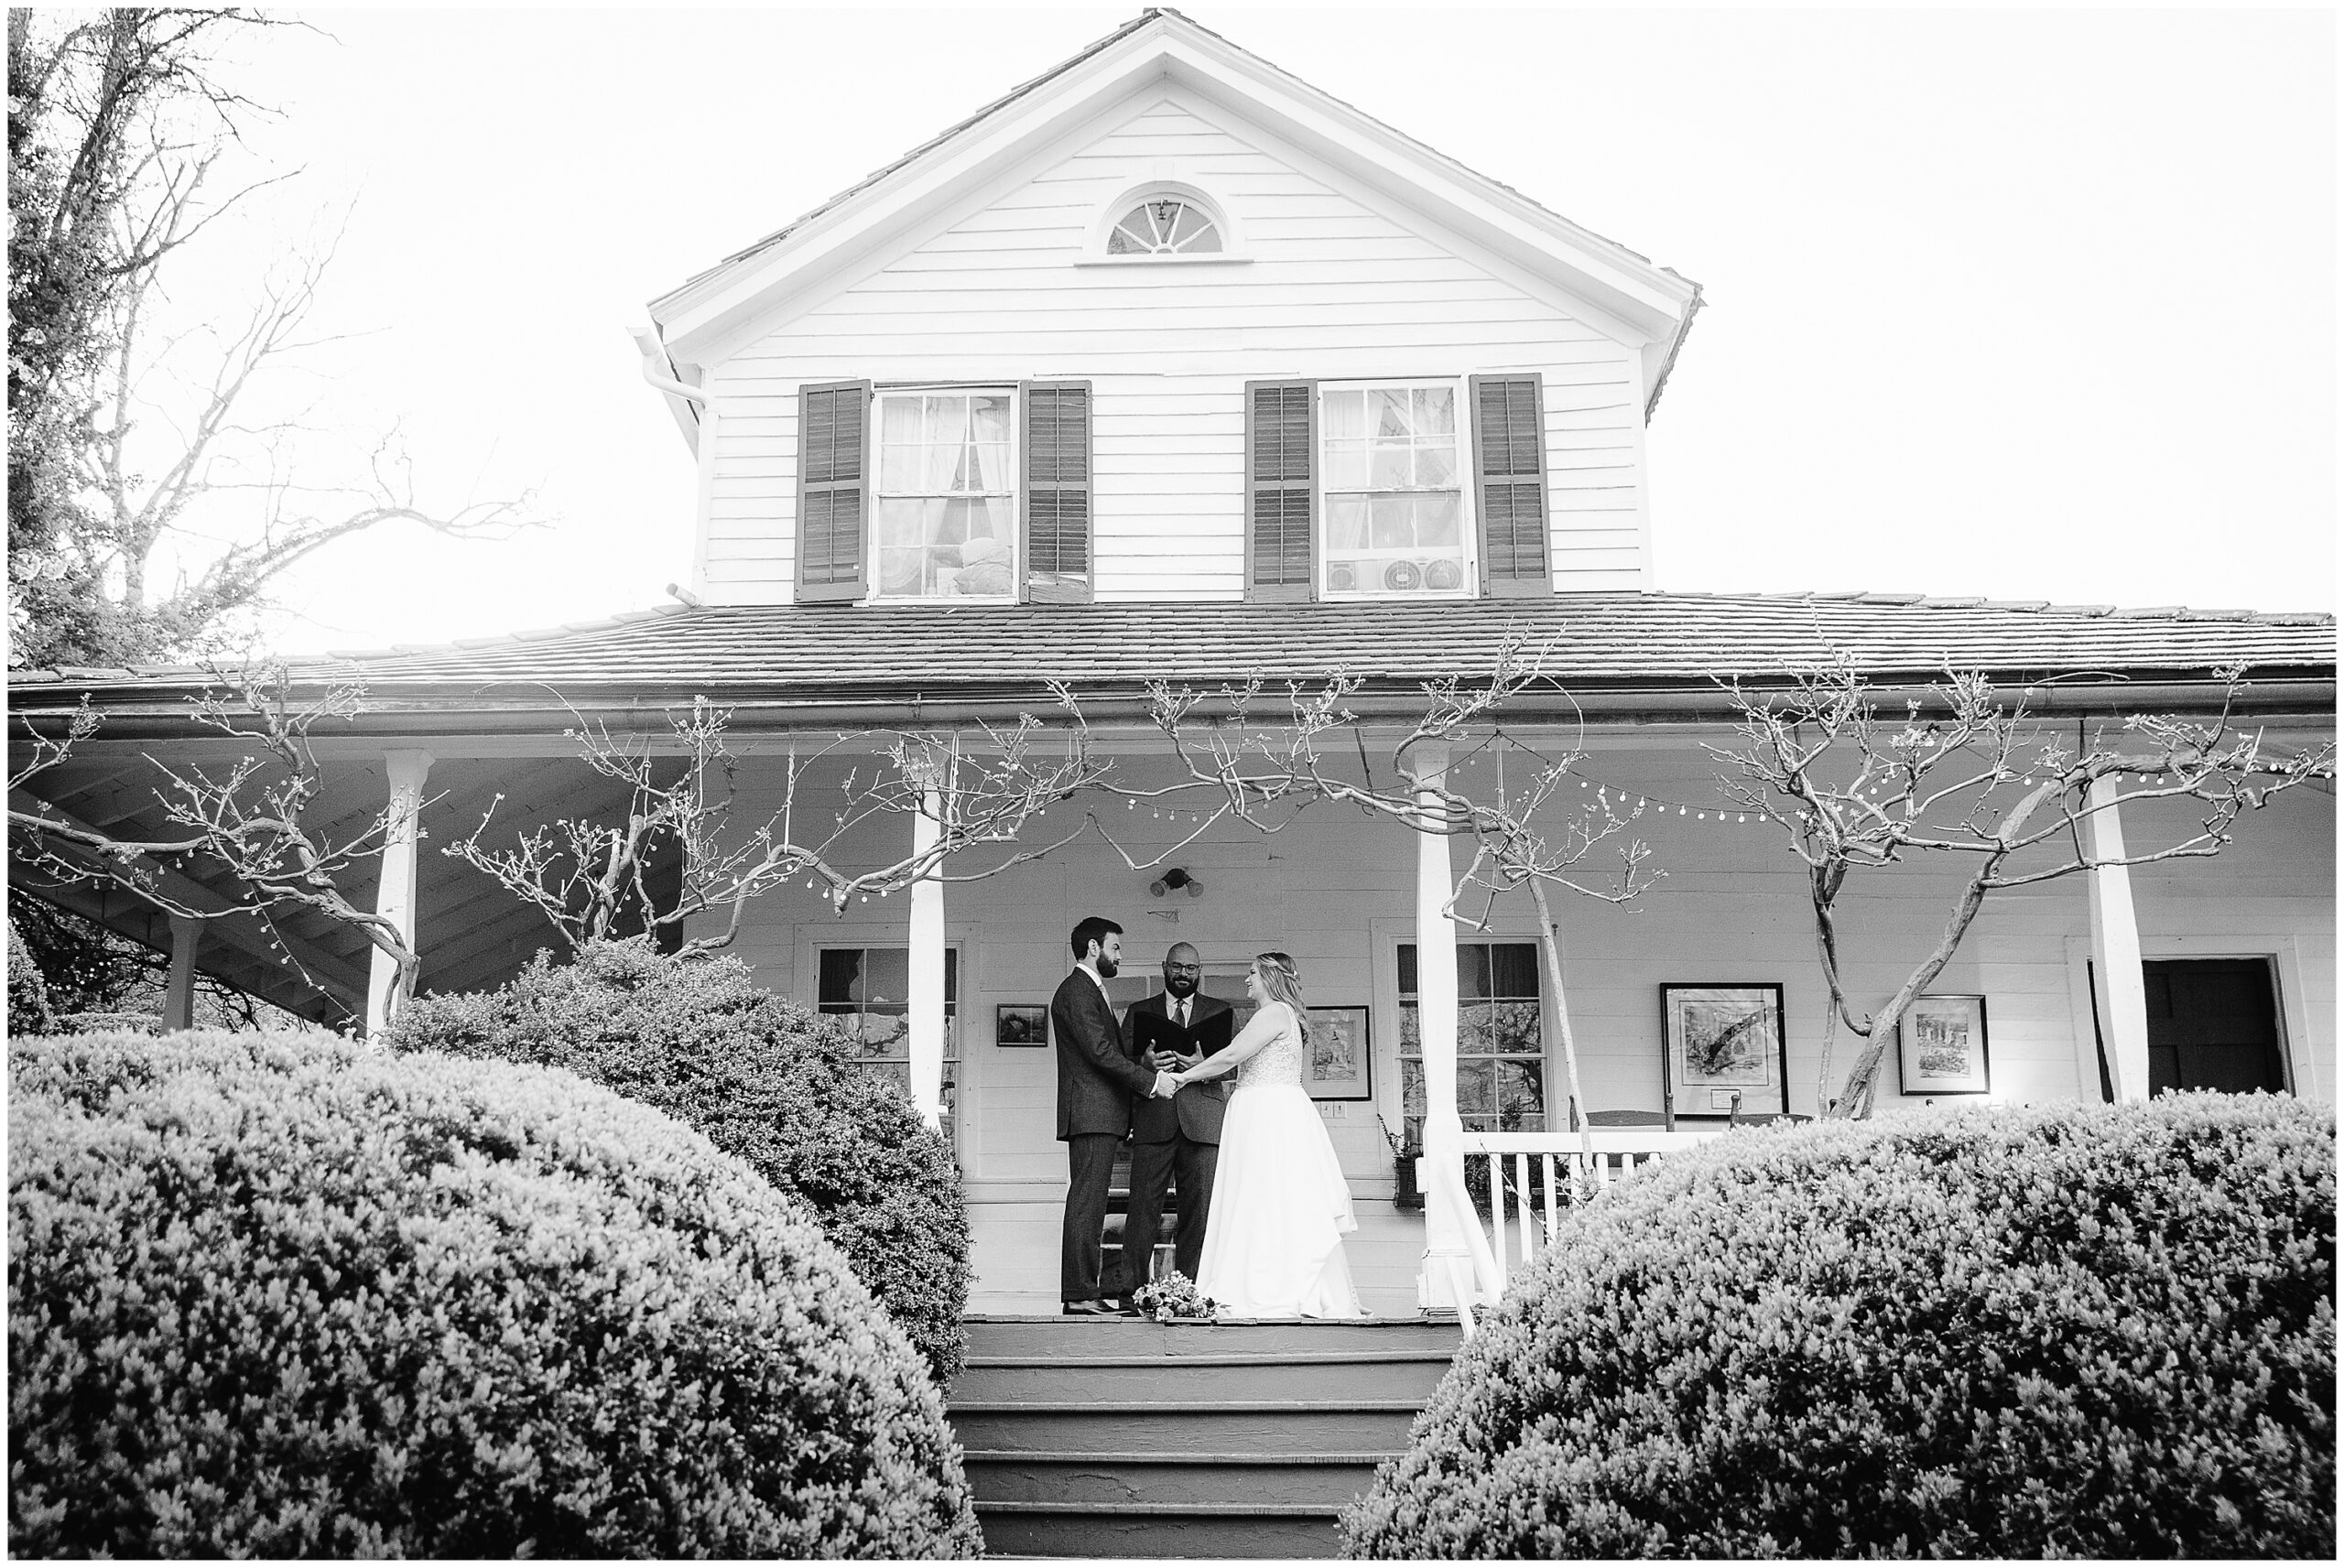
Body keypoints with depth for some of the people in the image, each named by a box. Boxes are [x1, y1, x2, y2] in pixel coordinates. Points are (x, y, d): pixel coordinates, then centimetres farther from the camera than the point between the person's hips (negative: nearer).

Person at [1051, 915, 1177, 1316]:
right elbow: (1101, 1053, -17)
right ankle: (1079, 1295, -12)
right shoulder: (1076, 991, -9)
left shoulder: (1093, 991, 25)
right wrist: (1152, 1080, -13)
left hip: (1102, 1115, 10)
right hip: (1090, 1113, -10)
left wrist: (1150, 1063, 9)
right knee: (1086, 1204, -11)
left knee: (1090, 1206, 8)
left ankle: (1087, 1291, 8)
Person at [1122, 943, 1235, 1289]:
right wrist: (1144, 1063, -12)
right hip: (1153, 1121, 0)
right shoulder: (1139, 1012, 19)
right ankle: (1132, 1288, -5)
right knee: (1142, 1205, -7)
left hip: (1203, 1122, 0)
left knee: (1200, 1208, -3)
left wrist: (1203, 1066, -13)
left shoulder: (1222, 1012, 17)